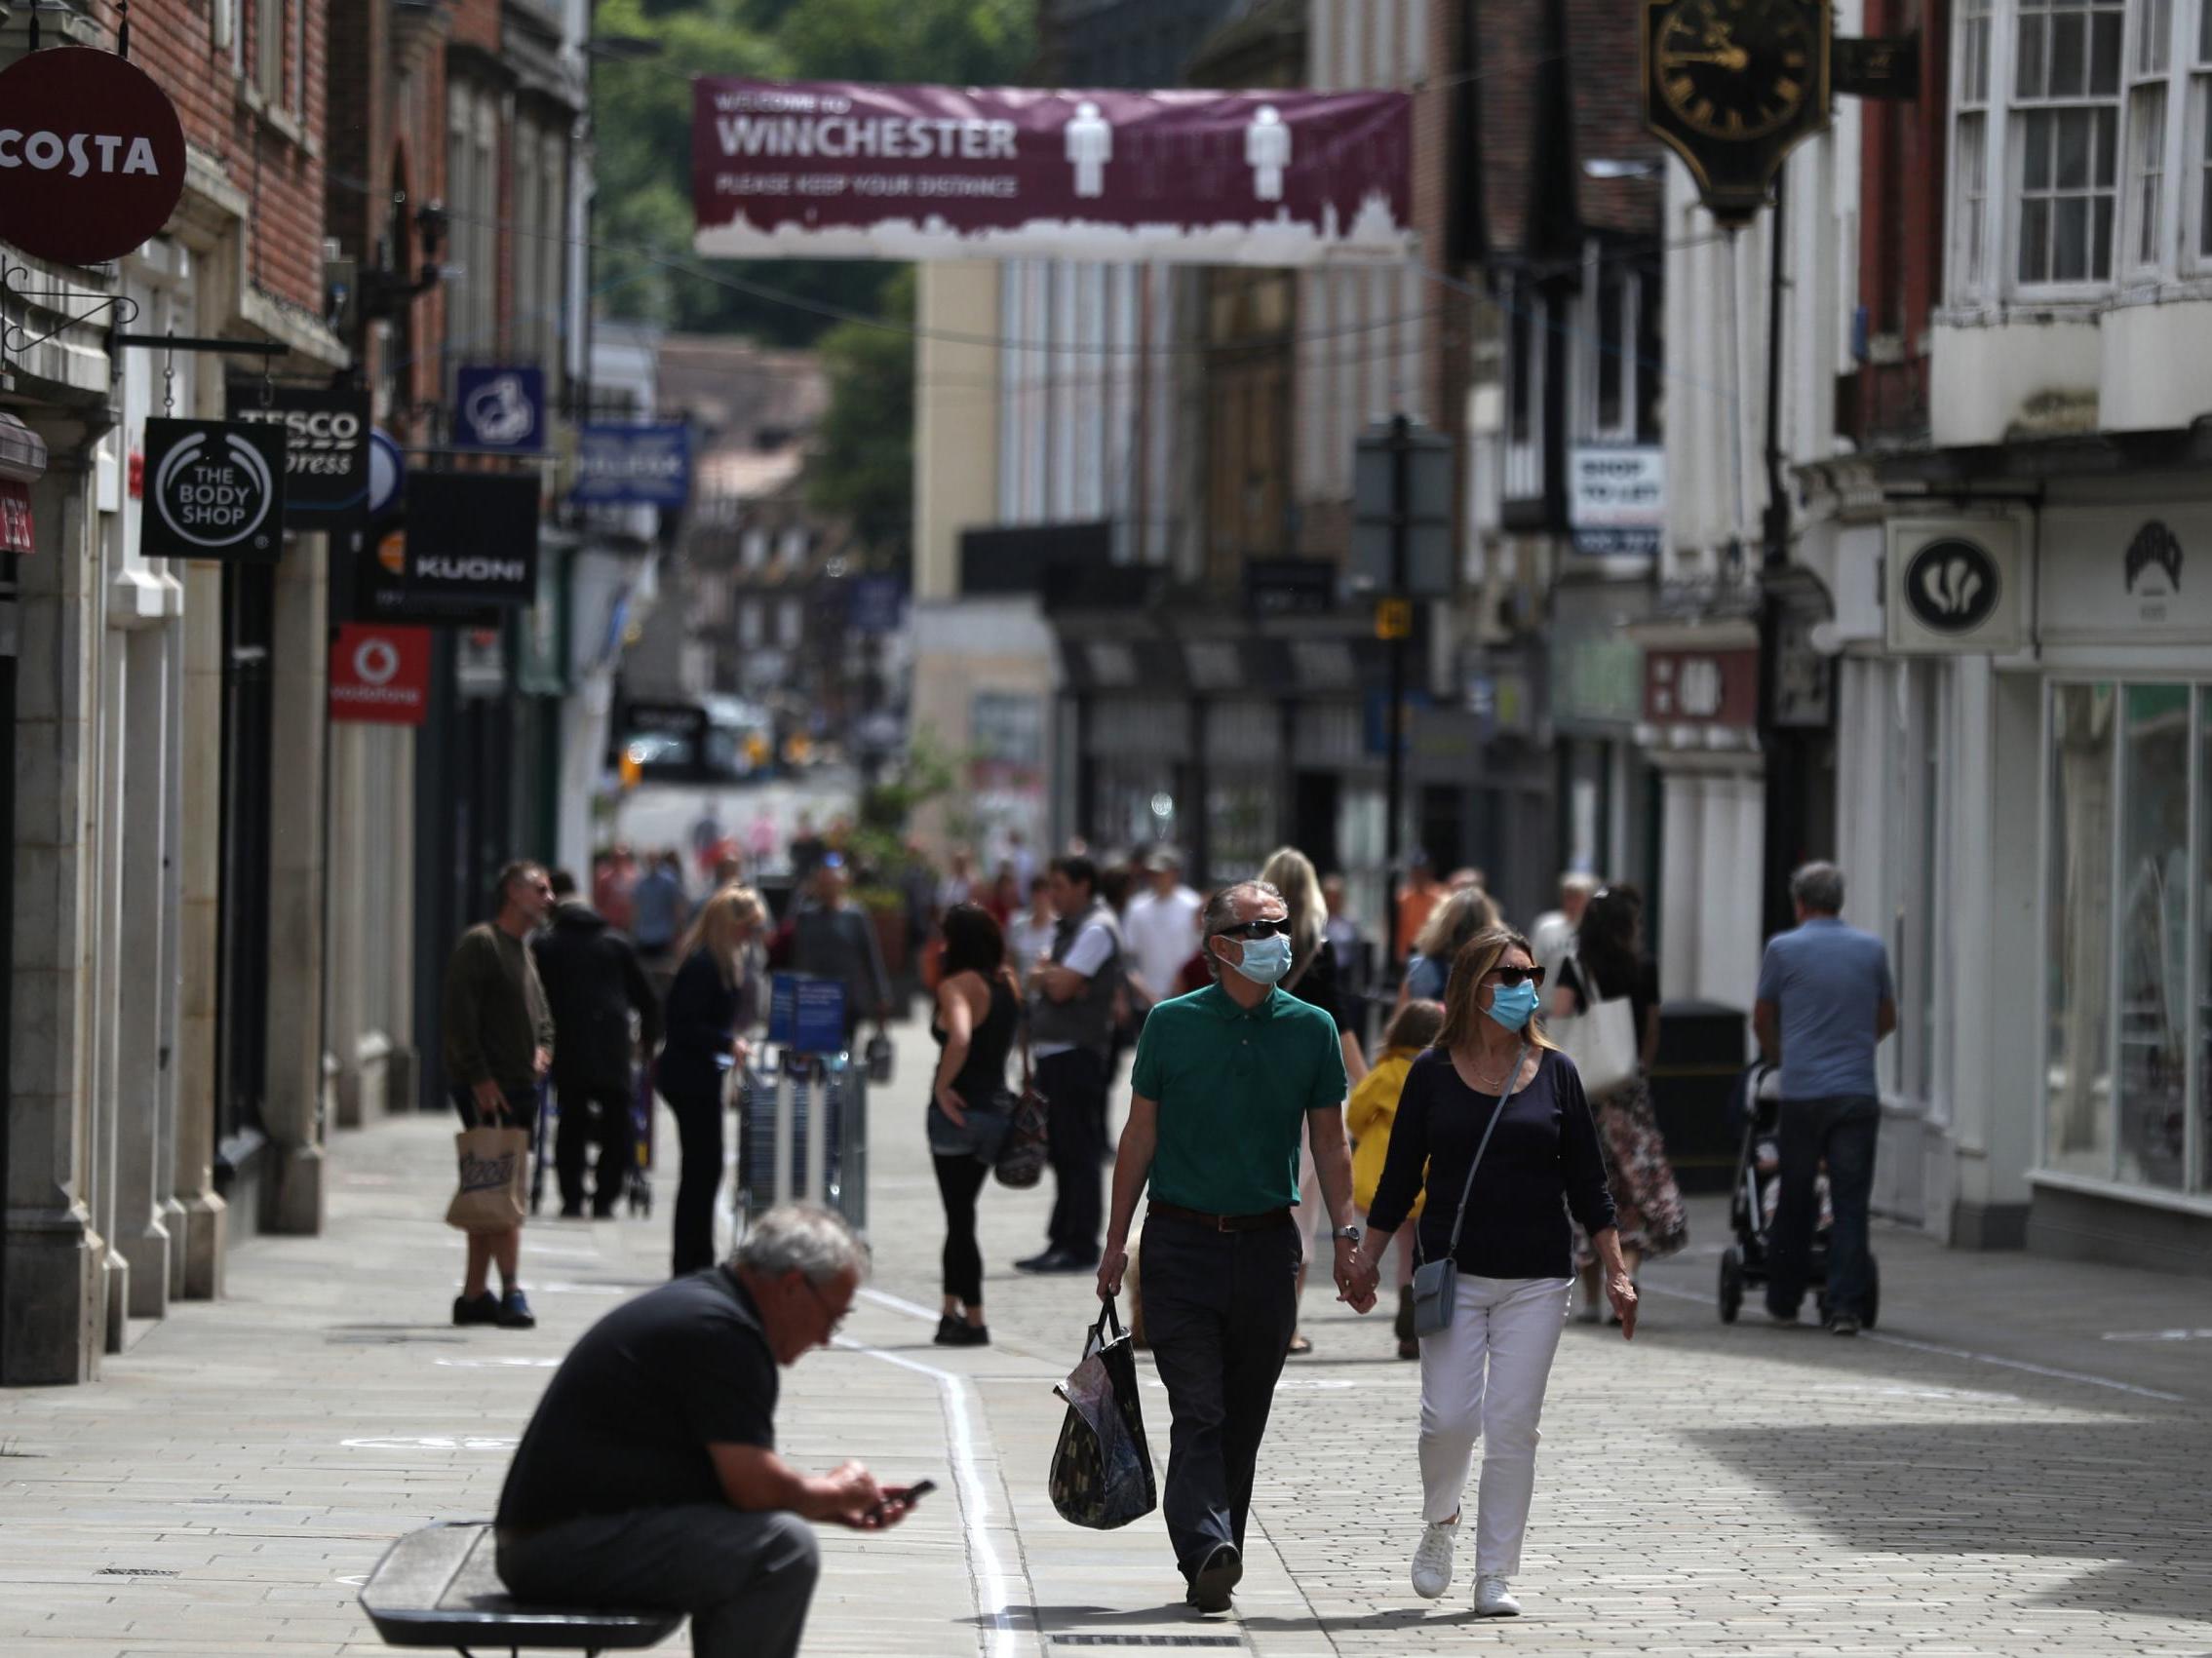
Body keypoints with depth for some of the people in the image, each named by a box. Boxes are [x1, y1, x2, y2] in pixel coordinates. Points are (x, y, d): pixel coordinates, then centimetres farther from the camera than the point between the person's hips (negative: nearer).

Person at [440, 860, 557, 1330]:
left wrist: (542, 1046, 9)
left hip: (518, 1085, 9)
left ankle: (474, 1293, 14)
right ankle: (511, 1288, -16)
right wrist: (479, 1077, -19)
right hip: (484, 1088, -9)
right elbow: (457, 1014, -16)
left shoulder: (523, 950, 20)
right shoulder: (480, 943, -9)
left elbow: (540, 1011, 30)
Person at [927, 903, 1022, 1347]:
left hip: (959, 1109, -7)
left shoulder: (958, 985, -14)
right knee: (960, 1215, 19)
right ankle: (953, 1310, 25)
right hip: (996, 1107, 7)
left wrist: (942, 1085, -20)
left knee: (960, 1218, -2)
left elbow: (959, 1039, -32)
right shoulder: (1006, 983, 8)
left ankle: (972, 1321, -2)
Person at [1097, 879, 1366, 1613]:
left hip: (1268, 1244, 3)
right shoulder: (1172, 1023, 1)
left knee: (1244, 1418, 7)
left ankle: (1214, 1558, 16)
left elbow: (1330, 1142, 11)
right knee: (1198, 1409, -13)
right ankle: (1207, 1548, -24)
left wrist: (1346, 1237, 1)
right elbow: (1140, 1135, 7)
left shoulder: (1311, 1029, 6)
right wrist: (1117, 1242, 5)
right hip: (1183, 1241, -2)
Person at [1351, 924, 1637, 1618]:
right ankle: (1439, 1522, 21)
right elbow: (1400, 1175, 9)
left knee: (1512, 1429, -3)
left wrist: (1616, 1273, 3)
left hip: (1536, 1280, 1)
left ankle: (1495, 1576, 3)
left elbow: (1587, 1181, 8)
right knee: (1449, 1417, -10)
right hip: (1452, 1273, -1)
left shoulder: (1554, 1072, 5)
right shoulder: (1433, 1073, 3)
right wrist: (1368, 1255, 3)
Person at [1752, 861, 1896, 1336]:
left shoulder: (1784, 948, 1)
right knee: (1850, 1205, 0)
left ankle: (1783, 1301, 18)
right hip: (1857, 1092, 1)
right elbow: (1887, 1019, 21)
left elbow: (1762, 1021, 14)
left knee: (1794, 1203, 10)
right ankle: (1845, 1306, -7)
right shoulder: (1871, 949, 7)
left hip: (1801, 1093, -1)